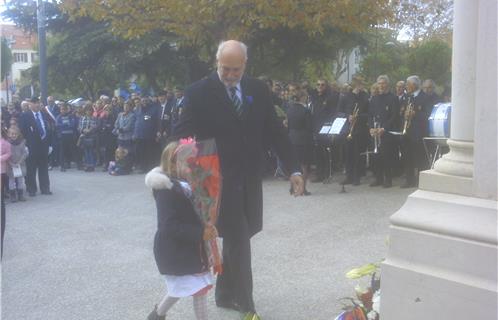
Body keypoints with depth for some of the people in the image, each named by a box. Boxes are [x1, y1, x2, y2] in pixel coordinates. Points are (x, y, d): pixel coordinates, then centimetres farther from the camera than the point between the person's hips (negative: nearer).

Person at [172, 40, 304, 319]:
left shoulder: (259, 90, 4)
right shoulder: (199, 93, -8)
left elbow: (275, 131, 5)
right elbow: (183, 134, -9)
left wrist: (294, 169, 1)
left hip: (250, 177, 5)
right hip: (220, 179, -5)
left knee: (238, 238, 13)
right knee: (238, 239, -4)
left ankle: (225, 294, 31)